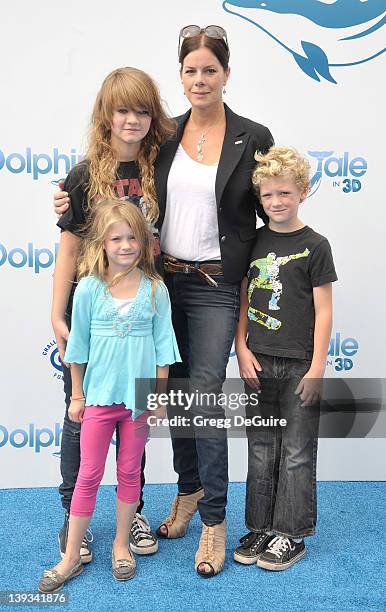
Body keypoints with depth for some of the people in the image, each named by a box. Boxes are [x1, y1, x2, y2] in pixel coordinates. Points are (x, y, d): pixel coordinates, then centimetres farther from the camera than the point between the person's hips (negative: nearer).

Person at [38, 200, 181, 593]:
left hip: (139, 396, 1)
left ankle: (121, 544, 32)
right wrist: (76, 395, 5)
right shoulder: (89, 288, -5)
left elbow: (162, 346, -1)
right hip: (99, 395, 0)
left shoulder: (155, 288, -4)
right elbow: (78, 344, 2)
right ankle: (71, 557, 19)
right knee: (88, 476, 7)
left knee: (129, 473, 14)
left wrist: (159, 397, 0)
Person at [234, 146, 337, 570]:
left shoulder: (314, 246, -5)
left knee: (297, 453, 5)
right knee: (261, 450, 13)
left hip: (299, 365, -4)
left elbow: (323, 311, -6)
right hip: (259, 363, 4)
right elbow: (243, 300, 9)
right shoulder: (252, 241, 6)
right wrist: (242, 349, -1)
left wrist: (317, 368, -10)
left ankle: (291, 535, 19)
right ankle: (260, 528, 26)